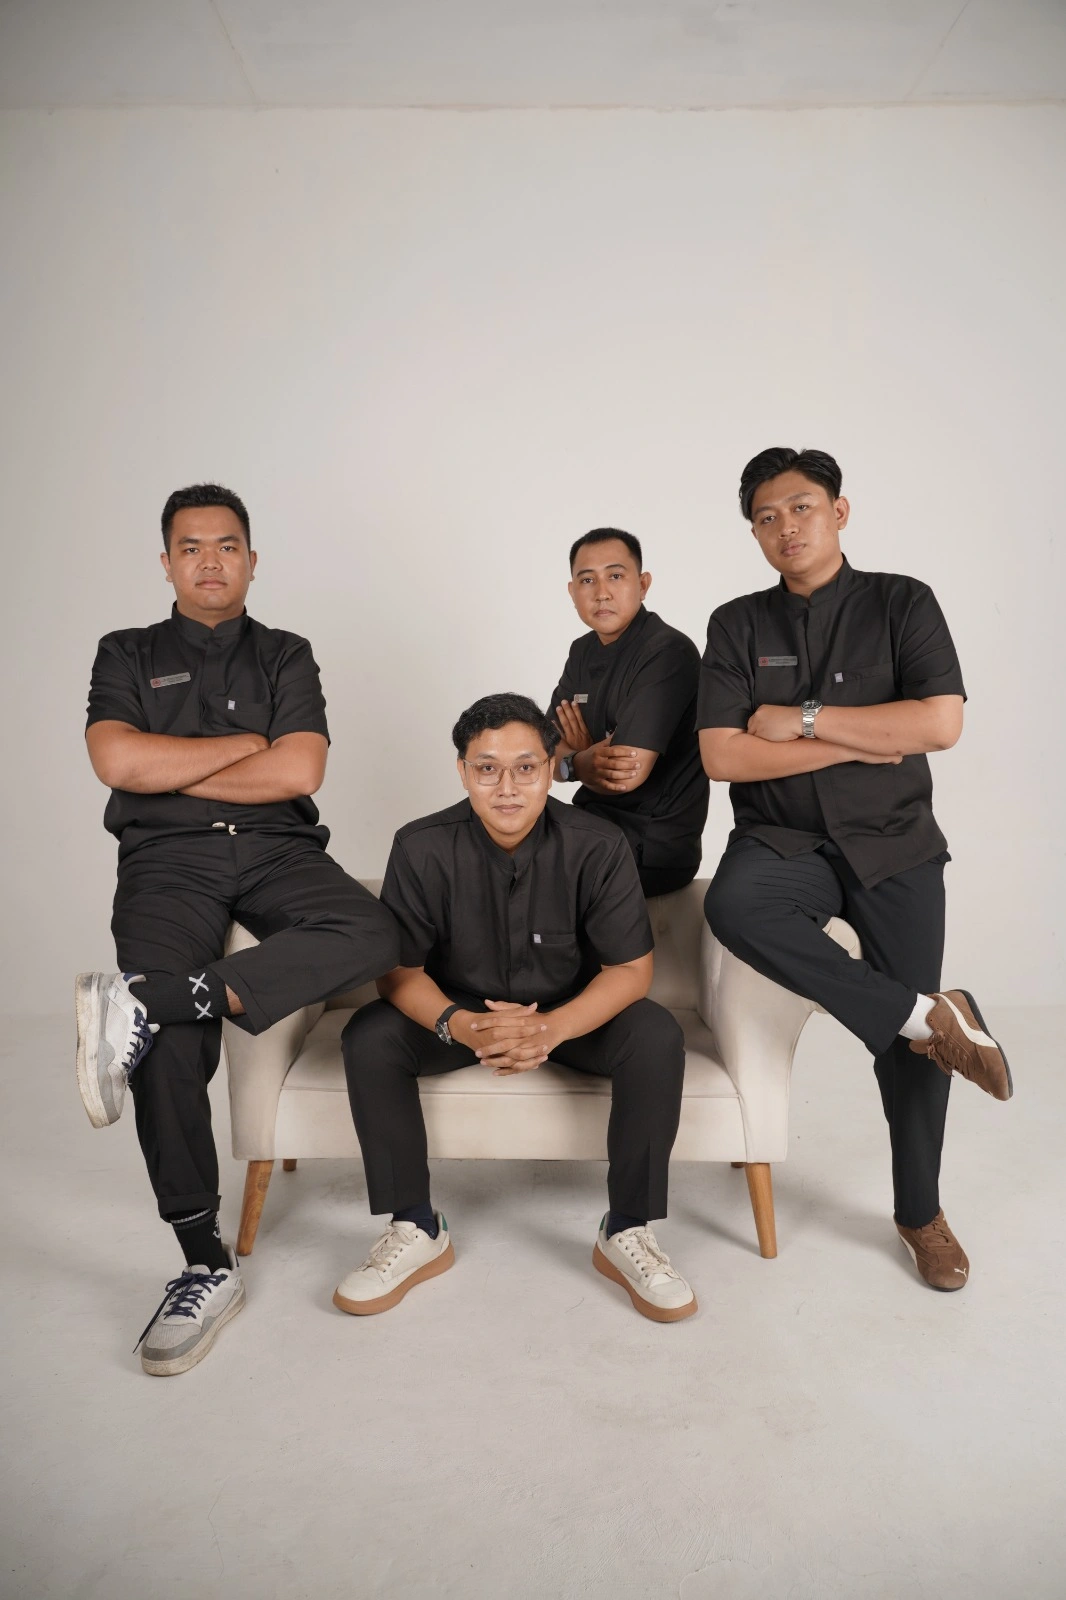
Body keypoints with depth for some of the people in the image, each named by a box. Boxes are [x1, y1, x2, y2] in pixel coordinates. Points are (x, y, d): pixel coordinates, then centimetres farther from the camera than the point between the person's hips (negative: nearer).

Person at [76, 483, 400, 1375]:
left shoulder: (286, 656, 15)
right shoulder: (128, 656, 16)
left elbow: (299, 772, -2)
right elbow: (117, 762, -4)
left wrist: (169, 770, 0)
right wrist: (245, 744, -1)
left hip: (276, 850, 1)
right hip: (168, 863, -1)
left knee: (372, 934, -31)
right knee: (172, 1049, -23)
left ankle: (143, 1002, -35)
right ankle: (206, 1268, -10)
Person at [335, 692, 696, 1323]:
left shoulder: (597, 847, -18)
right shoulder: (423, 848, -16)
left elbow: (630, 970, -16)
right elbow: (400, 972, -12)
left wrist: (550, 1029, -34)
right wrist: (459, 1026, -34)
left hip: (571, 1014, 0)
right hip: (459, 1010, 1)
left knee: (657, 1039, -28)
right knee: (370, 1039, -25)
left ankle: (628, 1233, -10)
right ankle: (417, 1230, -8)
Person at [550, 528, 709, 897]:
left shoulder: (668, 653, -18)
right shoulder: (583, 651, 9)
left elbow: (630, 773, -24)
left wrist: (577, 755, -4)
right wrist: (580, 764, -18)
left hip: (654, 846, -7)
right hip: (596, 823, 8)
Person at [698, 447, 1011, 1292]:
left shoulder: (902, 603, 1)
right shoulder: (738, 625, 3)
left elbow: (940, 724, -13)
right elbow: (722, 756, -8)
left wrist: (803, 720, -12)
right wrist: (861, 742, -11)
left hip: (893, 843, 0)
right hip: (783, 841, 1)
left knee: (910, 1038, -2)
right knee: (733, 906, -33)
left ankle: (921, 1212, 23)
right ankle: (928, 1015, -19)